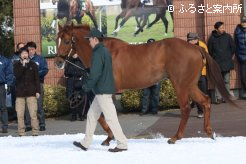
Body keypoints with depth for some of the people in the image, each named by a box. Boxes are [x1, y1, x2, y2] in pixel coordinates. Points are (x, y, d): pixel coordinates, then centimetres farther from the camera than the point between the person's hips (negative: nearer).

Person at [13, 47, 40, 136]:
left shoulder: (33, 64, 7)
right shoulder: (16, 65, 8)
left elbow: (37, 78, 6)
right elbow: (16, 75, -9)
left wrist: (38, 91, -1)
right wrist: (23, 65, -12)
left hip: (31, 92, -1)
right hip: (20, 93, 1)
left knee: (33, 114, -6)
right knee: (20, 115, 0)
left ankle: (35, 132, -1)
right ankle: (21, 133, 7)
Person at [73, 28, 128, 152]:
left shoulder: (98, 53, -16)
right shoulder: (105, 51, 15)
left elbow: (95, 73, -21)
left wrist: (87, 86, -9)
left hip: (102, 91, -10)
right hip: (104, 90, 10)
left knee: (110, 118, -7)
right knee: (91, 115, 15)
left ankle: (122, 144, -4)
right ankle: (85, 143, 21)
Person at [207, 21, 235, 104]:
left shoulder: (227, 36, 2)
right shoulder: (212, 38, 0)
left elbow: (233, 47, 11)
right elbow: (209, 50, 8)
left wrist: (229, 57, 10)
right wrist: (214, 58, 7)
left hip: (227, 63, 1)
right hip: (217, 63, -1)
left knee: (226, 81, 3)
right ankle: (218, 98, -1)